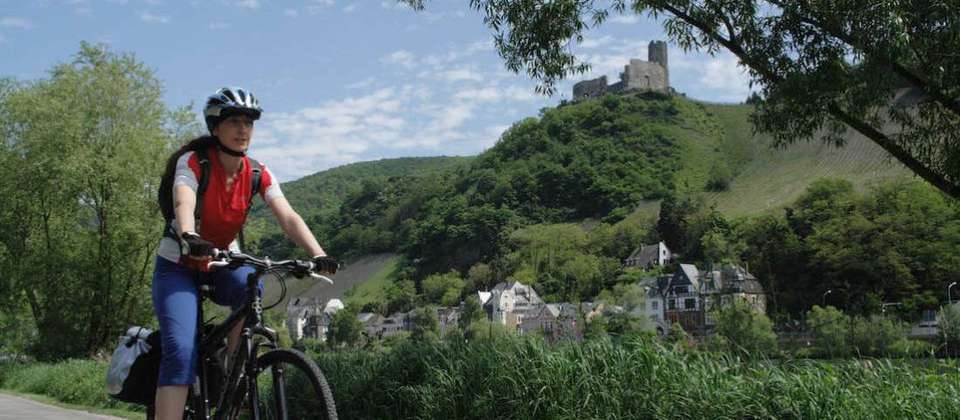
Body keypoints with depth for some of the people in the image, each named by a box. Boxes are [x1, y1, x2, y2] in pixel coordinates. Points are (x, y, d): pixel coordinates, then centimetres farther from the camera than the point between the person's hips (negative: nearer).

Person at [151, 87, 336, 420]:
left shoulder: (258, 173, -8)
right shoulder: (192, 162, -18)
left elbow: (288, 217, -21)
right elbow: (183, 205, -38)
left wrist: (318, 255, -38)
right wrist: (189, 238, -61)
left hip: (222, 264, 4)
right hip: (178, 267, -3)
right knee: (181, 351, -22)